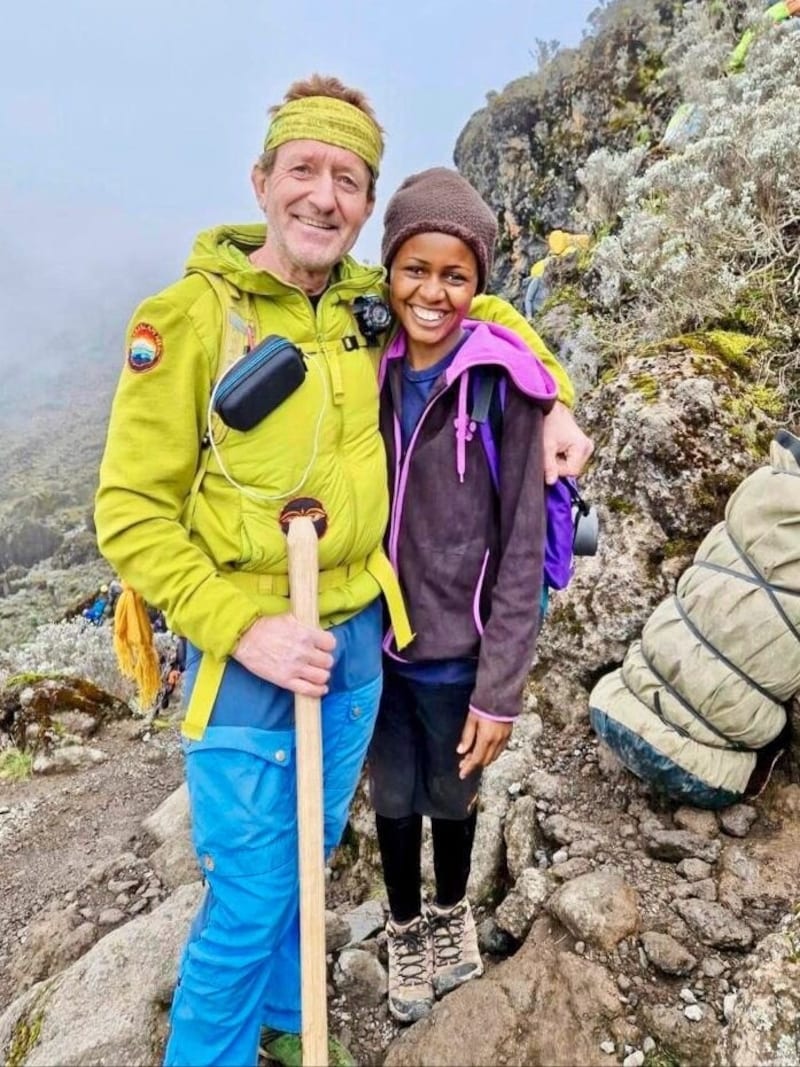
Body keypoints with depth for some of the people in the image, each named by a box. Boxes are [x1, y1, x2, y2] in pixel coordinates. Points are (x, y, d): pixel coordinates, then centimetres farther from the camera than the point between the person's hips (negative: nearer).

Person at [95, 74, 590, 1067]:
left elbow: (478, 308, 21)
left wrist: (552, 404, 7)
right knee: (251, 895, 7)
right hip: (247, 654, -5)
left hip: (356, 640, 6)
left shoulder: (368, 304, 1)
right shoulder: (187, 316, -14)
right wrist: (242, 630, -20)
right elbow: (130, 512, -12)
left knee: (308, 860, 24)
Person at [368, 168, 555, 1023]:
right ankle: (404, 928, 48)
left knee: (451, 795, 20)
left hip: (458, 651, -2)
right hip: (374, 641, 3)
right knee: (393, 798, 19)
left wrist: (500, 690, -11)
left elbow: (521, 548, -12)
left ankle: (451, 912, 51)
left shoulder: (501, 386, -14)